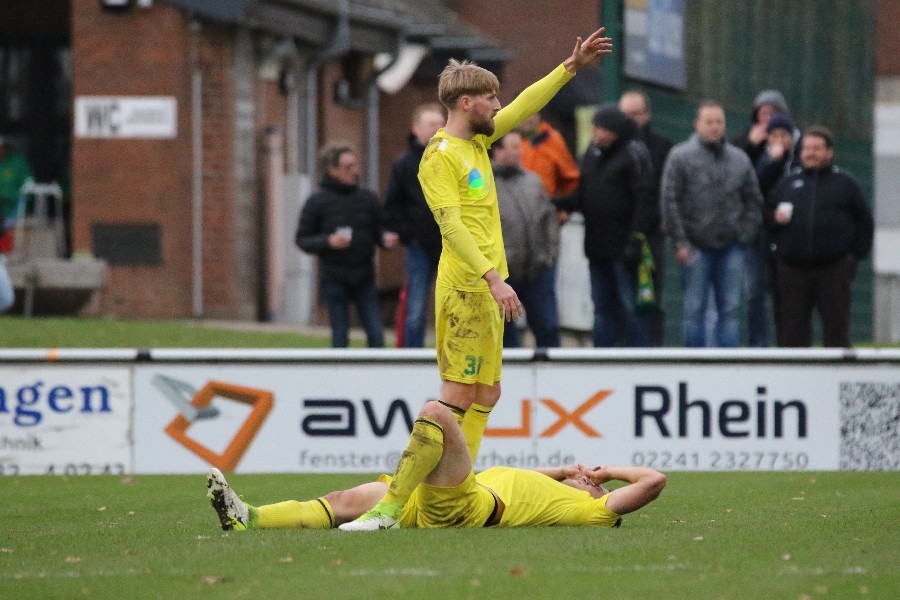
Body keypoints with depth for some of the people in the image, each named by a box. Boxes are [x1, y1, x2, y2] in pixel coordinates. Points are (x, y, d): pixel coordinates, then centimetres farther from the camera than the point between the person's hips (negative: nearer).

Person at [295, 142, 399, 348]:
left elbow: (378, 231, 13)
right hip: (335, 280, -3)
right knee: (340, 336, 1)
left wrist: (386, 239, -10)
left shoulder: (367, 198, 6)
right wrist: (328, 242, -18)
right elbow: (302, 239, -1)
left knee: (376, 335, -2)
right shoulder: (317, 202, -3)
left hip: (364, 279, 3)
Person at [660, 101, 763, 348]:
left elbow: (754, 200, 15)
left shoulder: (739, 159, 10)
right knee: (694, 310, 0)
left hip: (731, 247, 3)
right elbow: (670, 202, -5)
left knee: (730, 309, 3)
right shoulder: (681, 156, -1)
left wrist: (745, 233, 2)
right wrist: (680, 242, -10)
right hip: (697, 246, -3)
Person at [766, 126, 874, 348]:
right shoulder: (788, 182, 14)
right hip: (792, 269, 2)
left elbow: (864, 221, 7)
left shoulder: (845, 182, 7)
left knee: (837, 329, 0)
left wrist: (857, 253, -2)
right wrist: (775, 218, -4)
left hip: (834, 269, -2)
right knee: (792, 329, 2)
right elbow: (767, 213, 18)